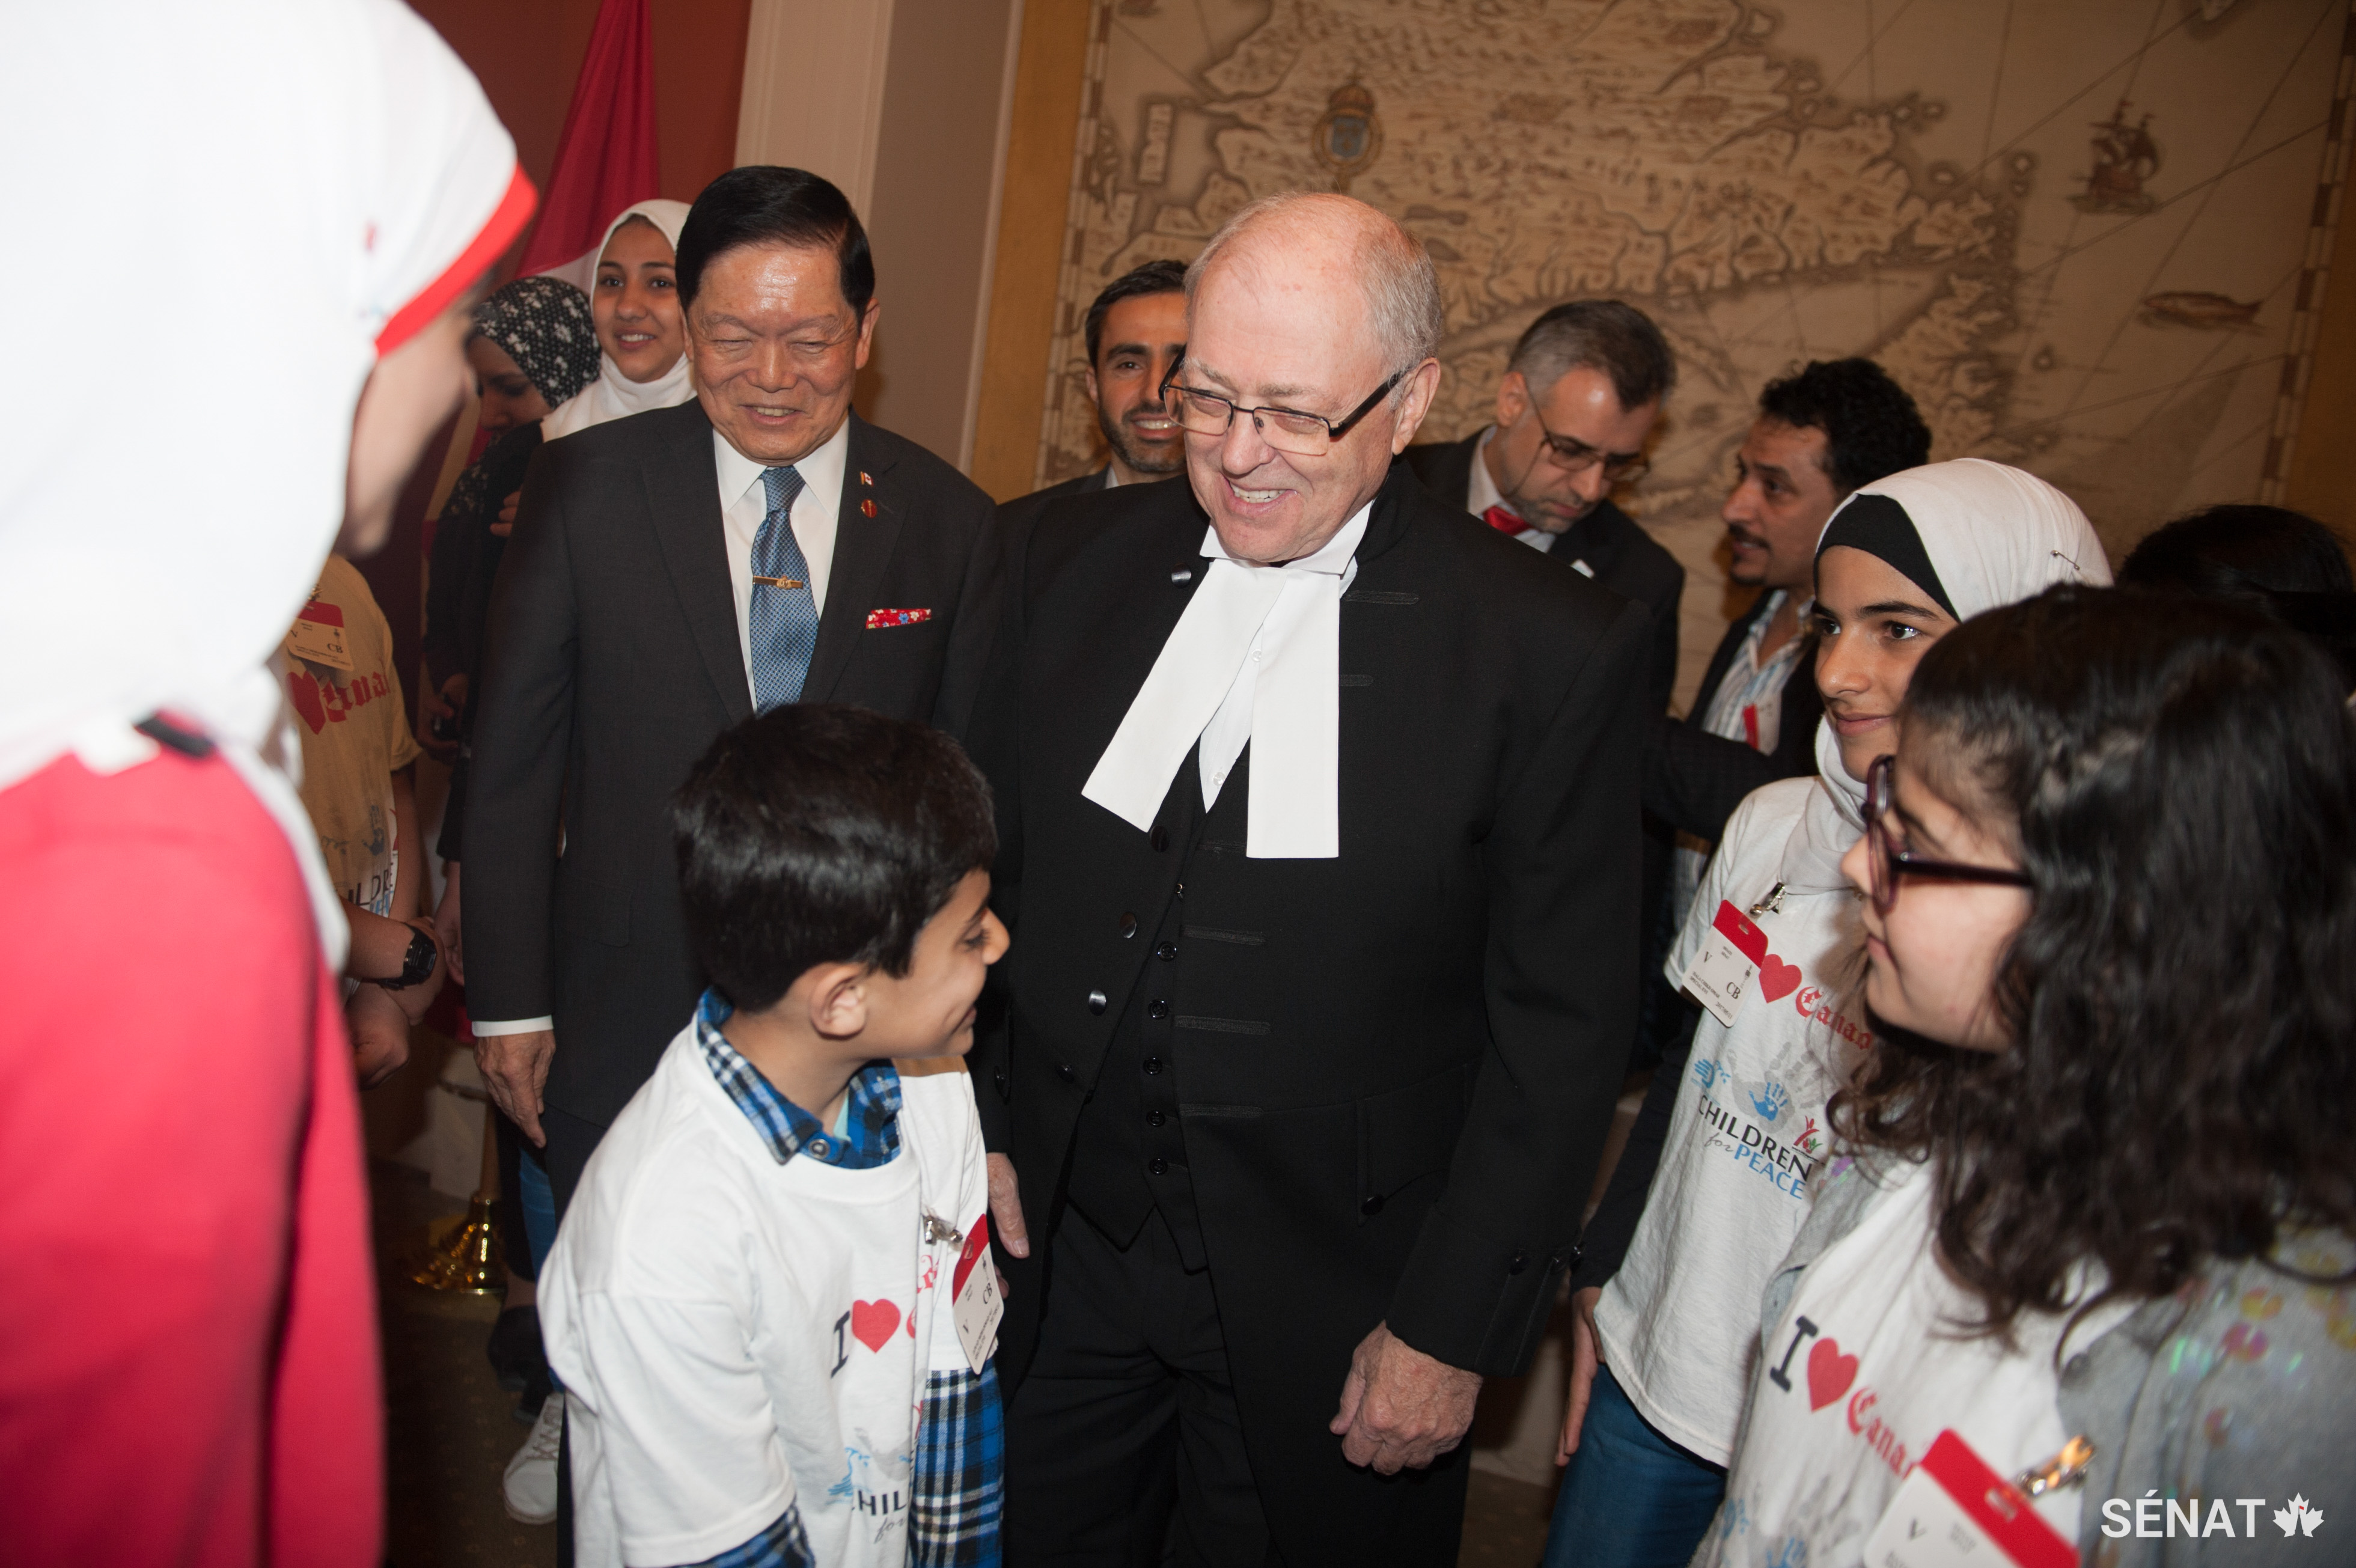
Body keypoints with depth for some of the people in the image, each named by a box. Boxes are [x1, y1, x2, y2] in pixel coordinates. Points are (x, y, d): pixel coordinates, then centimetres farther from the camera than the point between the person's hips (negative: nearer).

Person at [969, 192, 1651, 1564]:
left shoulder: (1557, 653, -14)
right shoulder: (1072, 563, -2)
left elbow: (1560, 1030, -10)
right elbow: (990, 871, 7)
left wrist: (1454, 1330, -9)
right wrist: (974, 1126, 3)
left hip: (1328, 1300, -3)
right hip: (1055, 1243, 4)